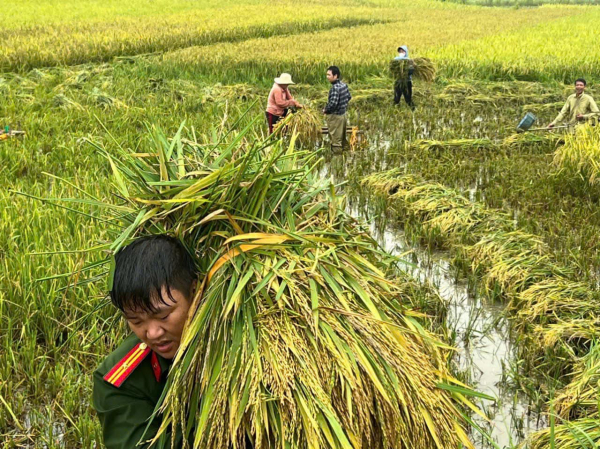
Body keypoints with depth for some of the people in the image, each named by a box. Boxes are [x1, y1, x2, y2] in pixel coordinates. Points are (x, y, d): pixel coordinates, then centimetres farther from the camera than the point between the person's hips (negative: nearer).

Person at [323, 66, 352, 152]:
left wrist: (325, 110, -14)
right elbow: (349, 97, 14)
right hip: (343, 114, 9)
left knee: (336, 139, 1)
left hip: (335, 116, -9)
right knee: (342, 137, 19)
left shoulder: (335, 88, -24)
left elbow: (333, 103, -30)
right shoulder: (344, 85, 2)